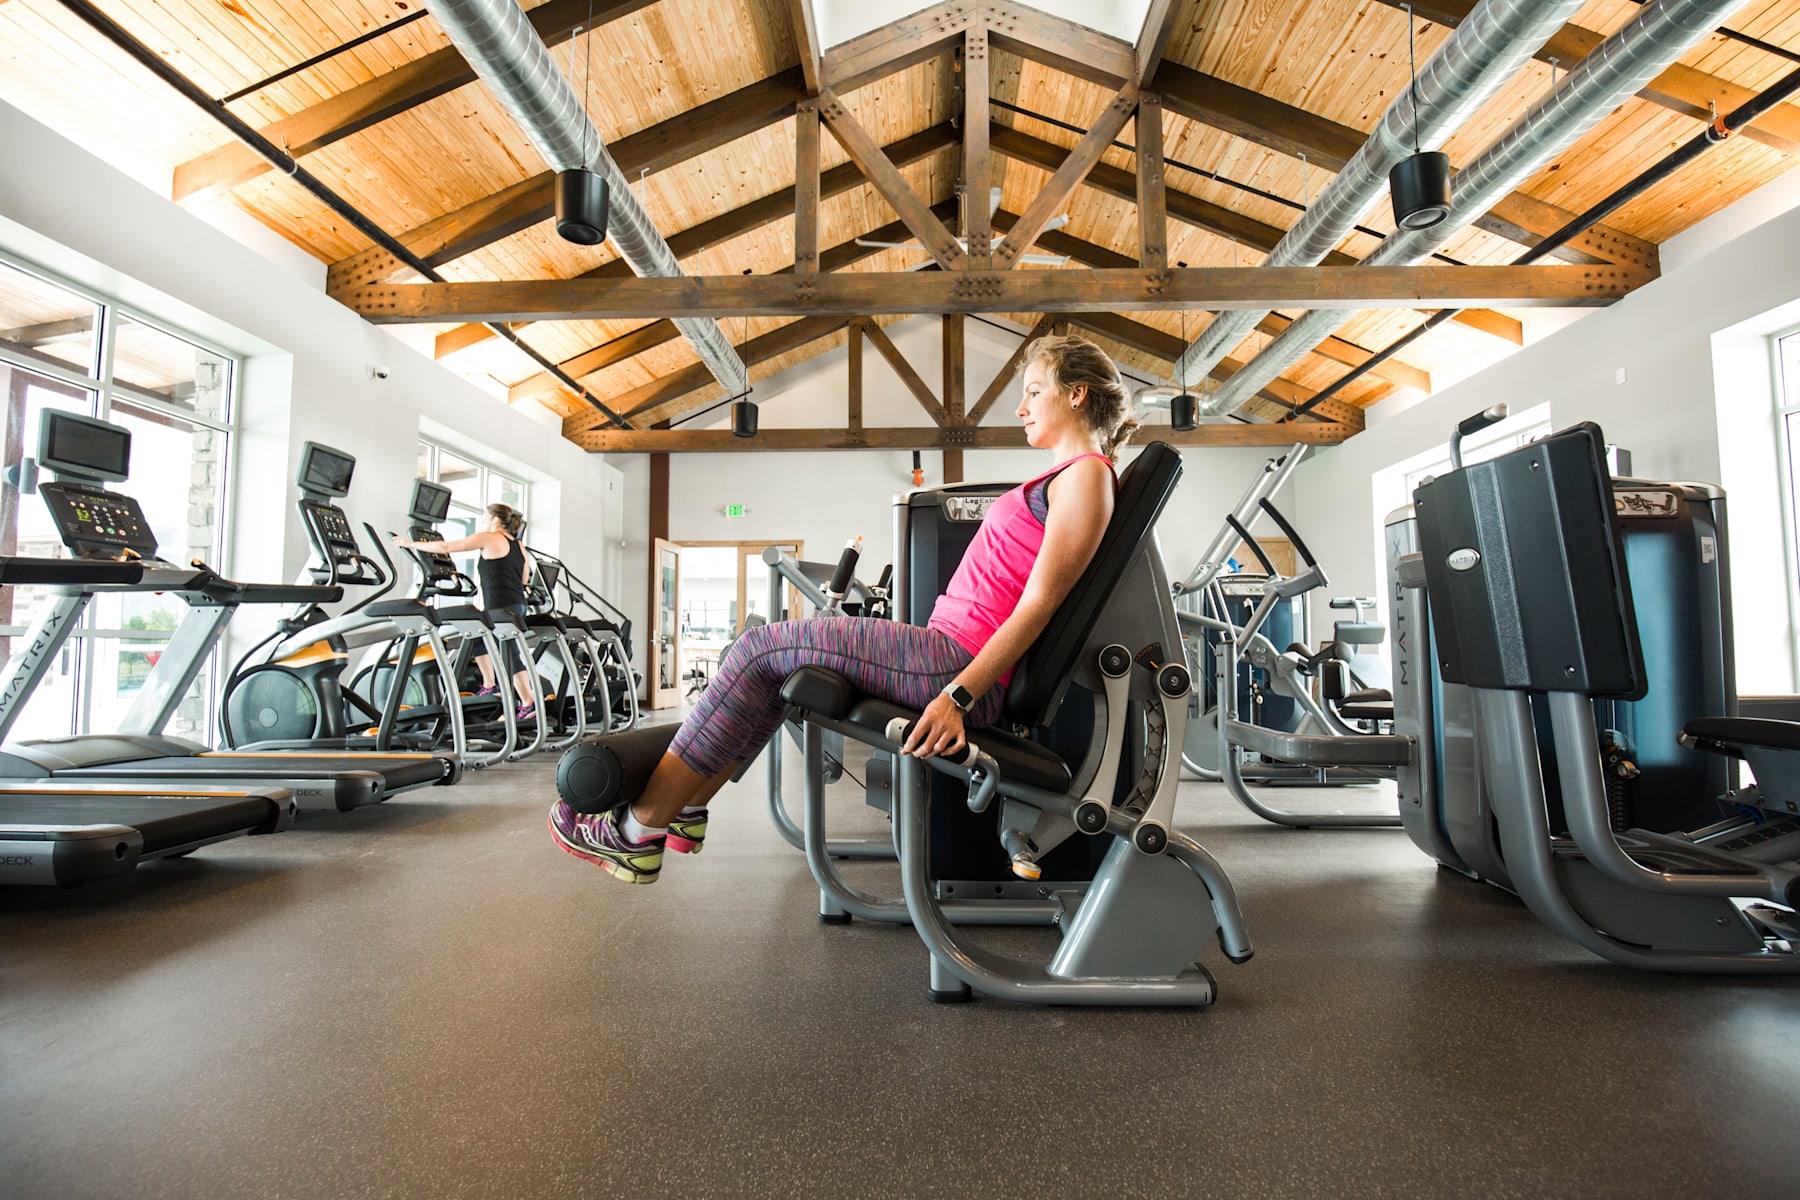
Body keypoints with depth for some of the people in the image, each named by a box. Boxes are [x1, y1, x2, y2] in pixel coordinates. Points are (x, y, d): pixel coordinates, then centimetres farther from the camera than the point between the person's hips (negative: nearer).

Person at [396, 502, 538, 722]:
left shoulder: (488, 538, -5)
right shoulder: (519, 545, 14)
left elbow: (446, 547, -3)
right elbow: (524, 579, 18)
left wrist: (411, 544, 7)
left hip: (501, 608, -8)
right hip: (517, 605, 8)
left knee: (510, 655, -5)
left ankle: (529, 703, -6)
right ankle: (490, 686, 27)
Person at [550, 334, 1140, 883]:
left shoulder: (1086, 475, -8)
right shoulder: (1067, 475, 23)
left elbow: (1040, 602, -17)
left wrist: (960, 695, -23)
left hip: (958, 661, -10)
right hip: (955, 658, 10)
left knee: (763, 649, -8)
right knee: (771, 659, 12)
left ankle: (639, 830, 0)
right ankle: (686, 809, 16)